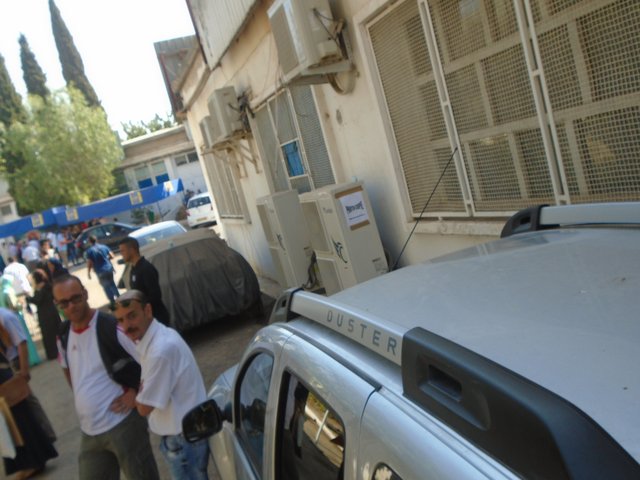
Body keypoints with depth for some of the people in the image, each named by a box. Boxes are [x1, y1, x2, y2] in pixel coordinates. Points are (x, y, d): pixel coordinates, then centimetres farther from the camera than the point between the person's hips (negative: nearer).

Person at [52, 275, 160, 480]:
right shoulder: (63, 335, 4)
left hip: (121, 423, -7)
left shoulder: (112, 327, -18)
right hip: (88, 430, 7)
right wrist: (82, 397, 16)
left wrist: (135, 394, -14)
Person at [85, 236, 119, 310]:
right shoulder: (104, 247, -1)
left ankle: (113, 302, 14)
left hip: (101, 272, -4)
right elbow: (111, 256, 2)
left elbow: (89, 263, -13)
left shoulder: (89, 251, -12)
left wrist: (88, 273, -1)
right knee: (112, 284, 23)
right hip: (109, 268, 4)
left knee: (106, 287, 11)